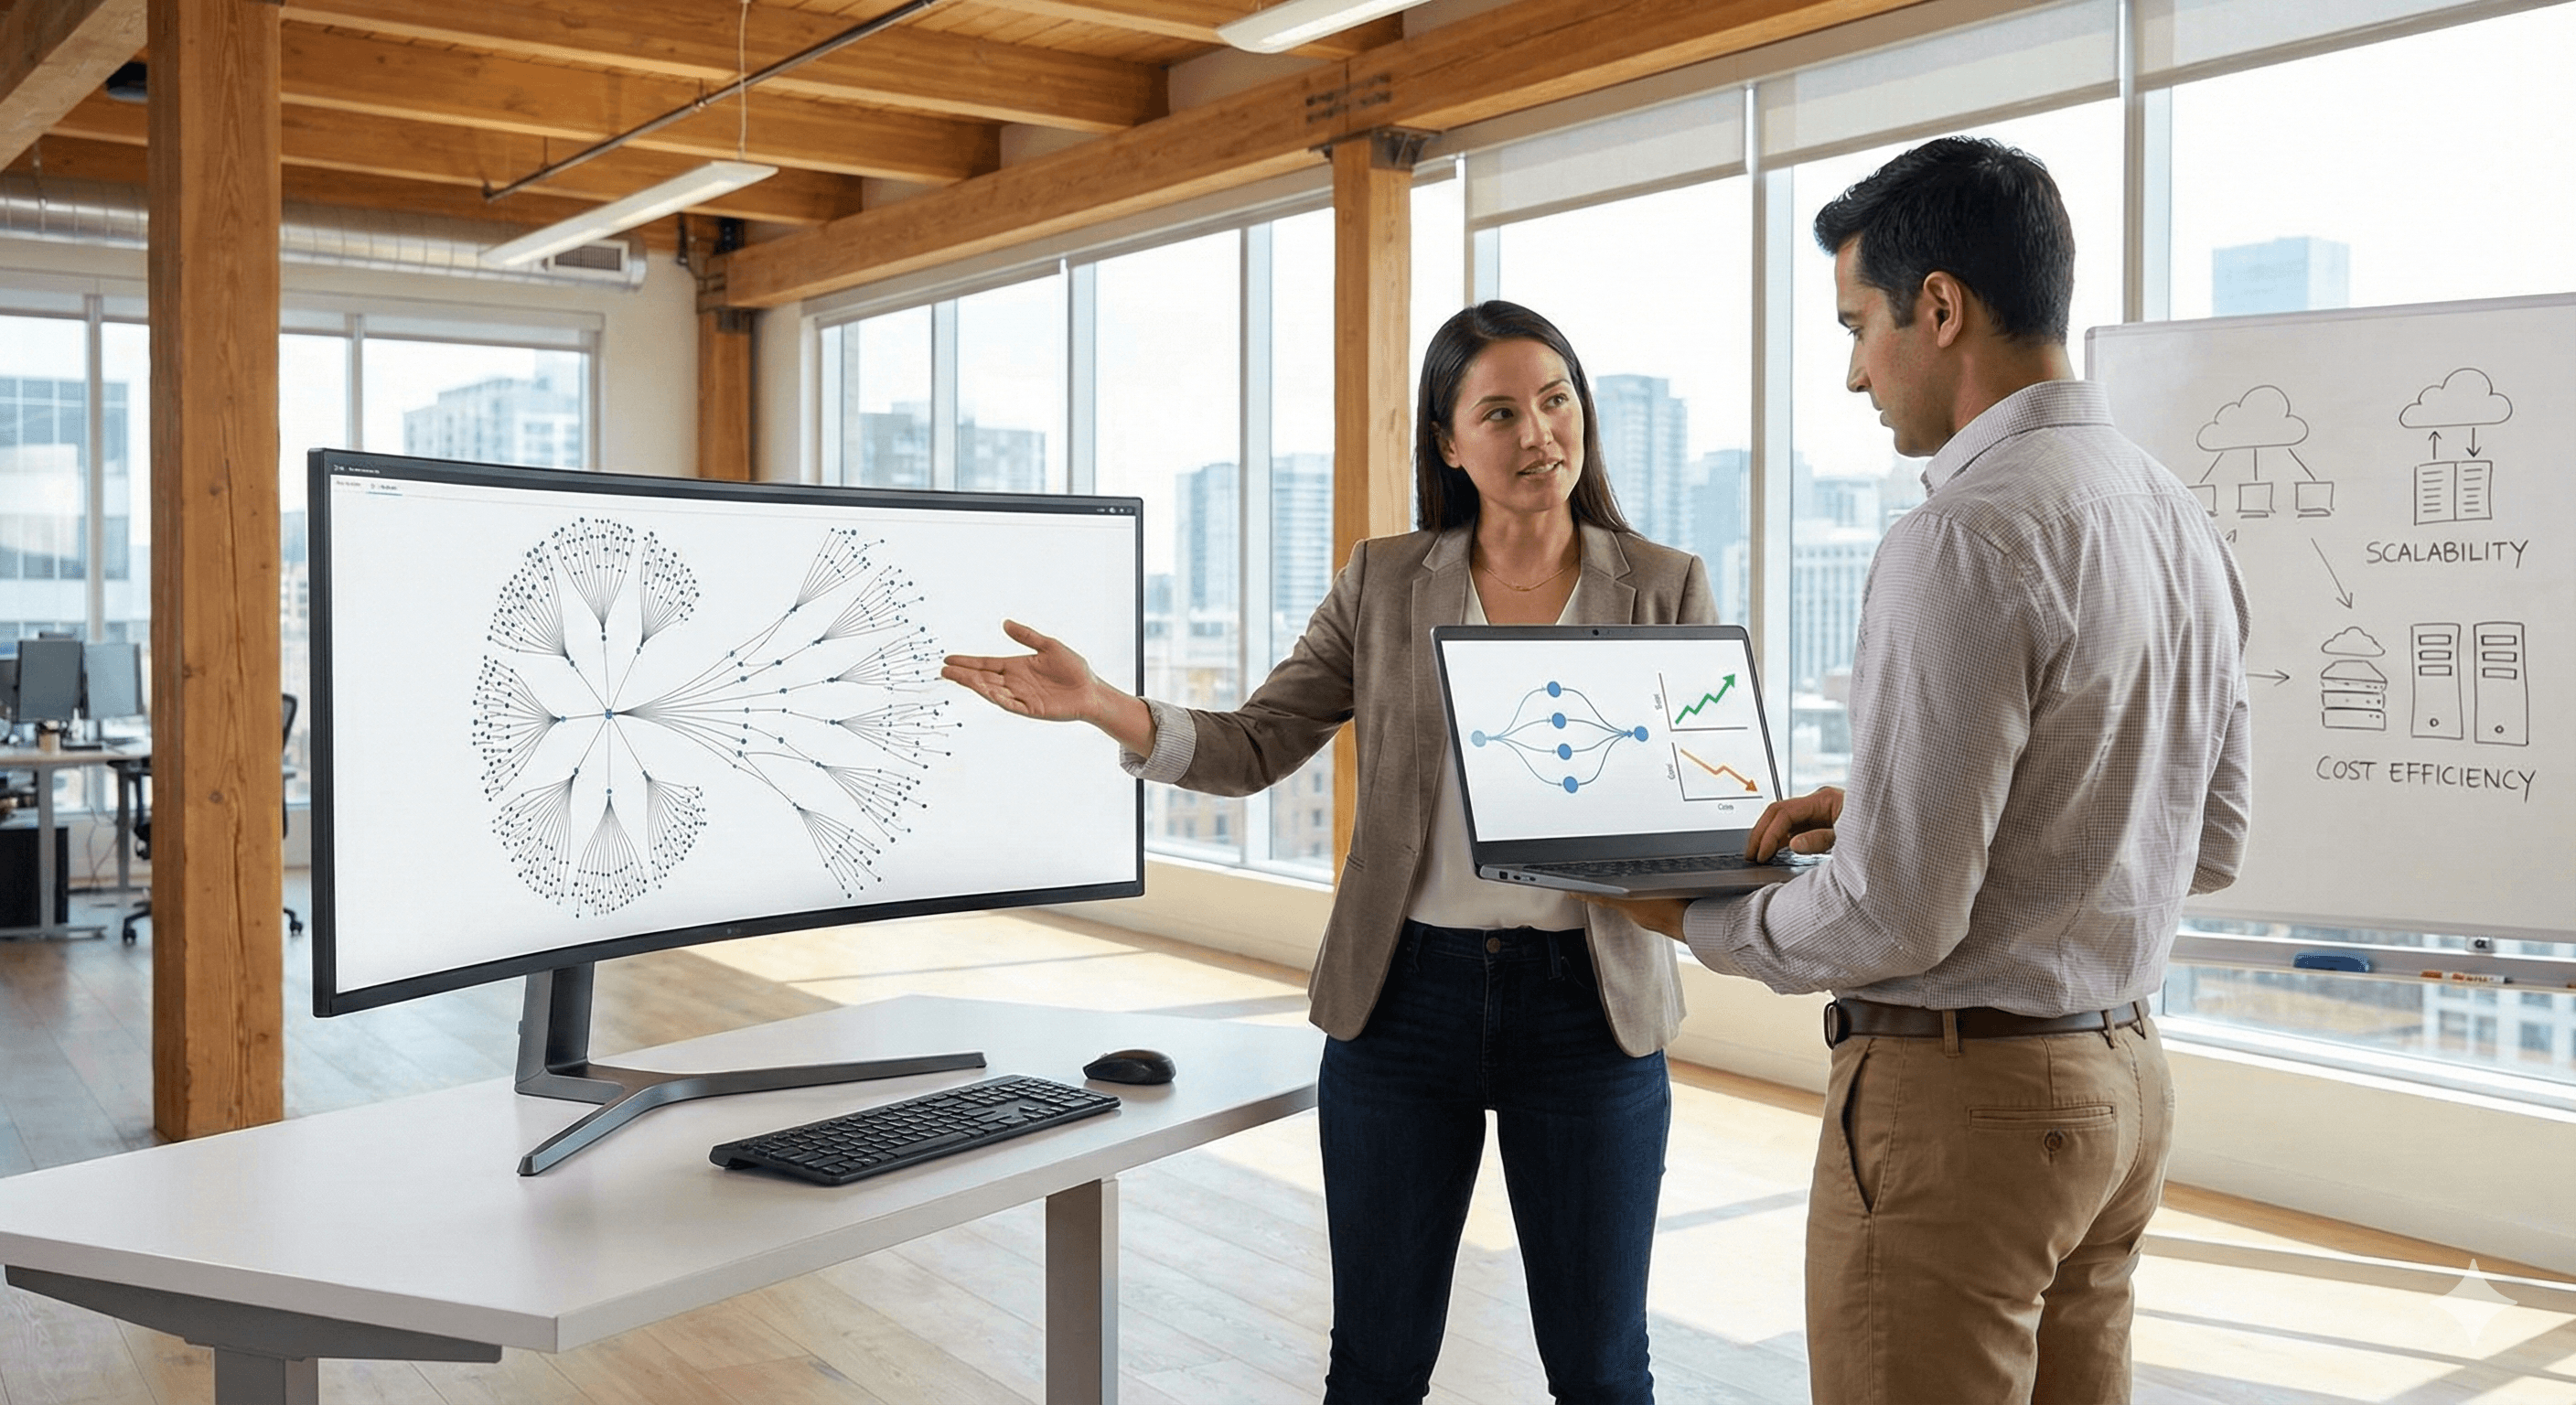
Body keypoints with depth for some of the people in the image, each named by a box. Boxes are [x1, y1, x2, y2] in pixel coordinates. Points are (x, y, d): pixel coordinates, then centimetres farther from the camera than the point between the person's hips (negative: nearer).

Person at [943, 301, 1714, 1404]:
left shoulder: (1665, 588, 1)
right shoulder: (1383, 582, 4)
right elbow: (1252, 749, 2)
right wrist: (1103, 707, -14)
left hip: (1587, 1009, -1)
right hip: (1404, 995, 1)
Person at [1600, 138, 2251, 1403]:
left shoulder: (1967, 537, -21)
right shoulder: (2178, 517, 8)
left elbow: (1894, 917, -23)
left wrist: (1694, 921, -4)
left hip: (1957, 1094, -9)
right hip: (2121, 1071, 9)